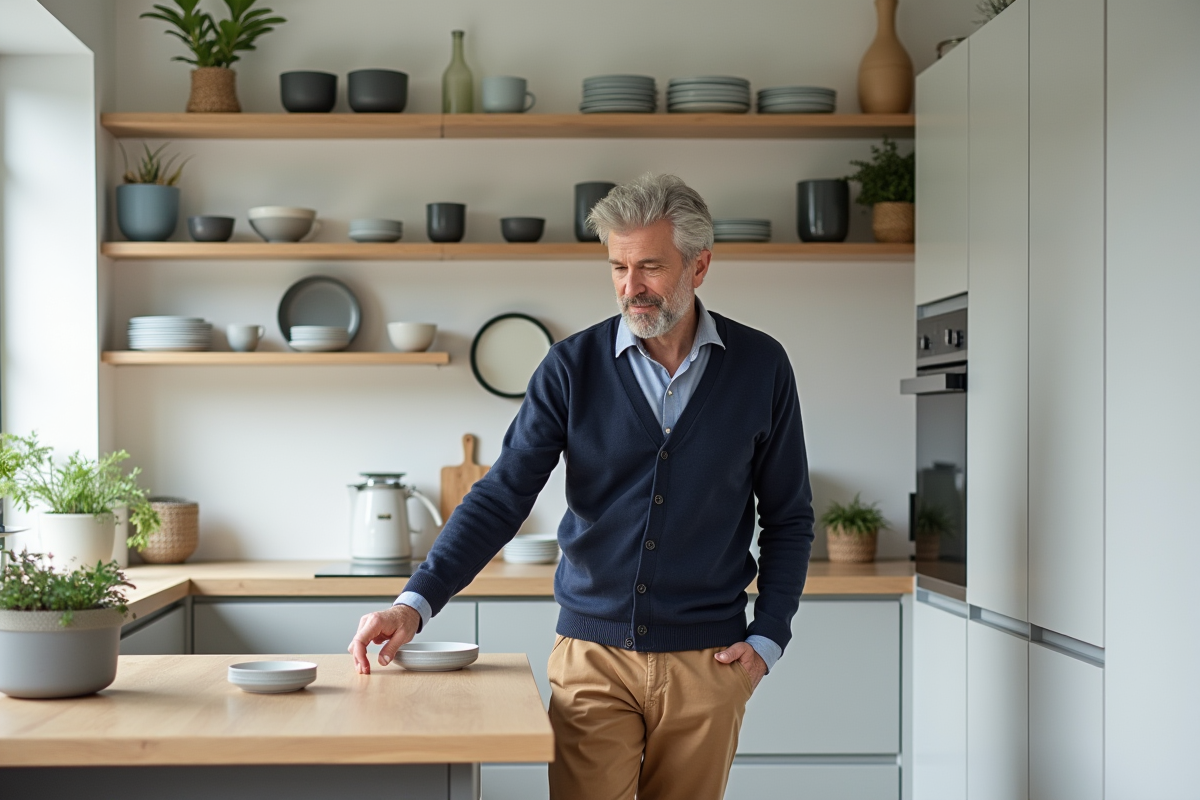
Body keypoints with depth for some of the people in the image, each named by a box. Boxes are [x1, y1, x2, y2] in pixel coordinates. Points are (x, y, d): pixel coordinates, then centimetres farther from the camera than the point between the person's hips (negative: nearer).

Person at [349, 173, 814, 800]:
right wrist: (417, 602, -18)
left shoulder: (760, 367, 1)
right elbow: (502, 496, -6)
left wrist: (767, 639, 0)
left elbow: (788, 518, 9)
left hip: (707, 663, 1)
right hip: (592, 655, 0)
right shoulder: (574, 366, -1)